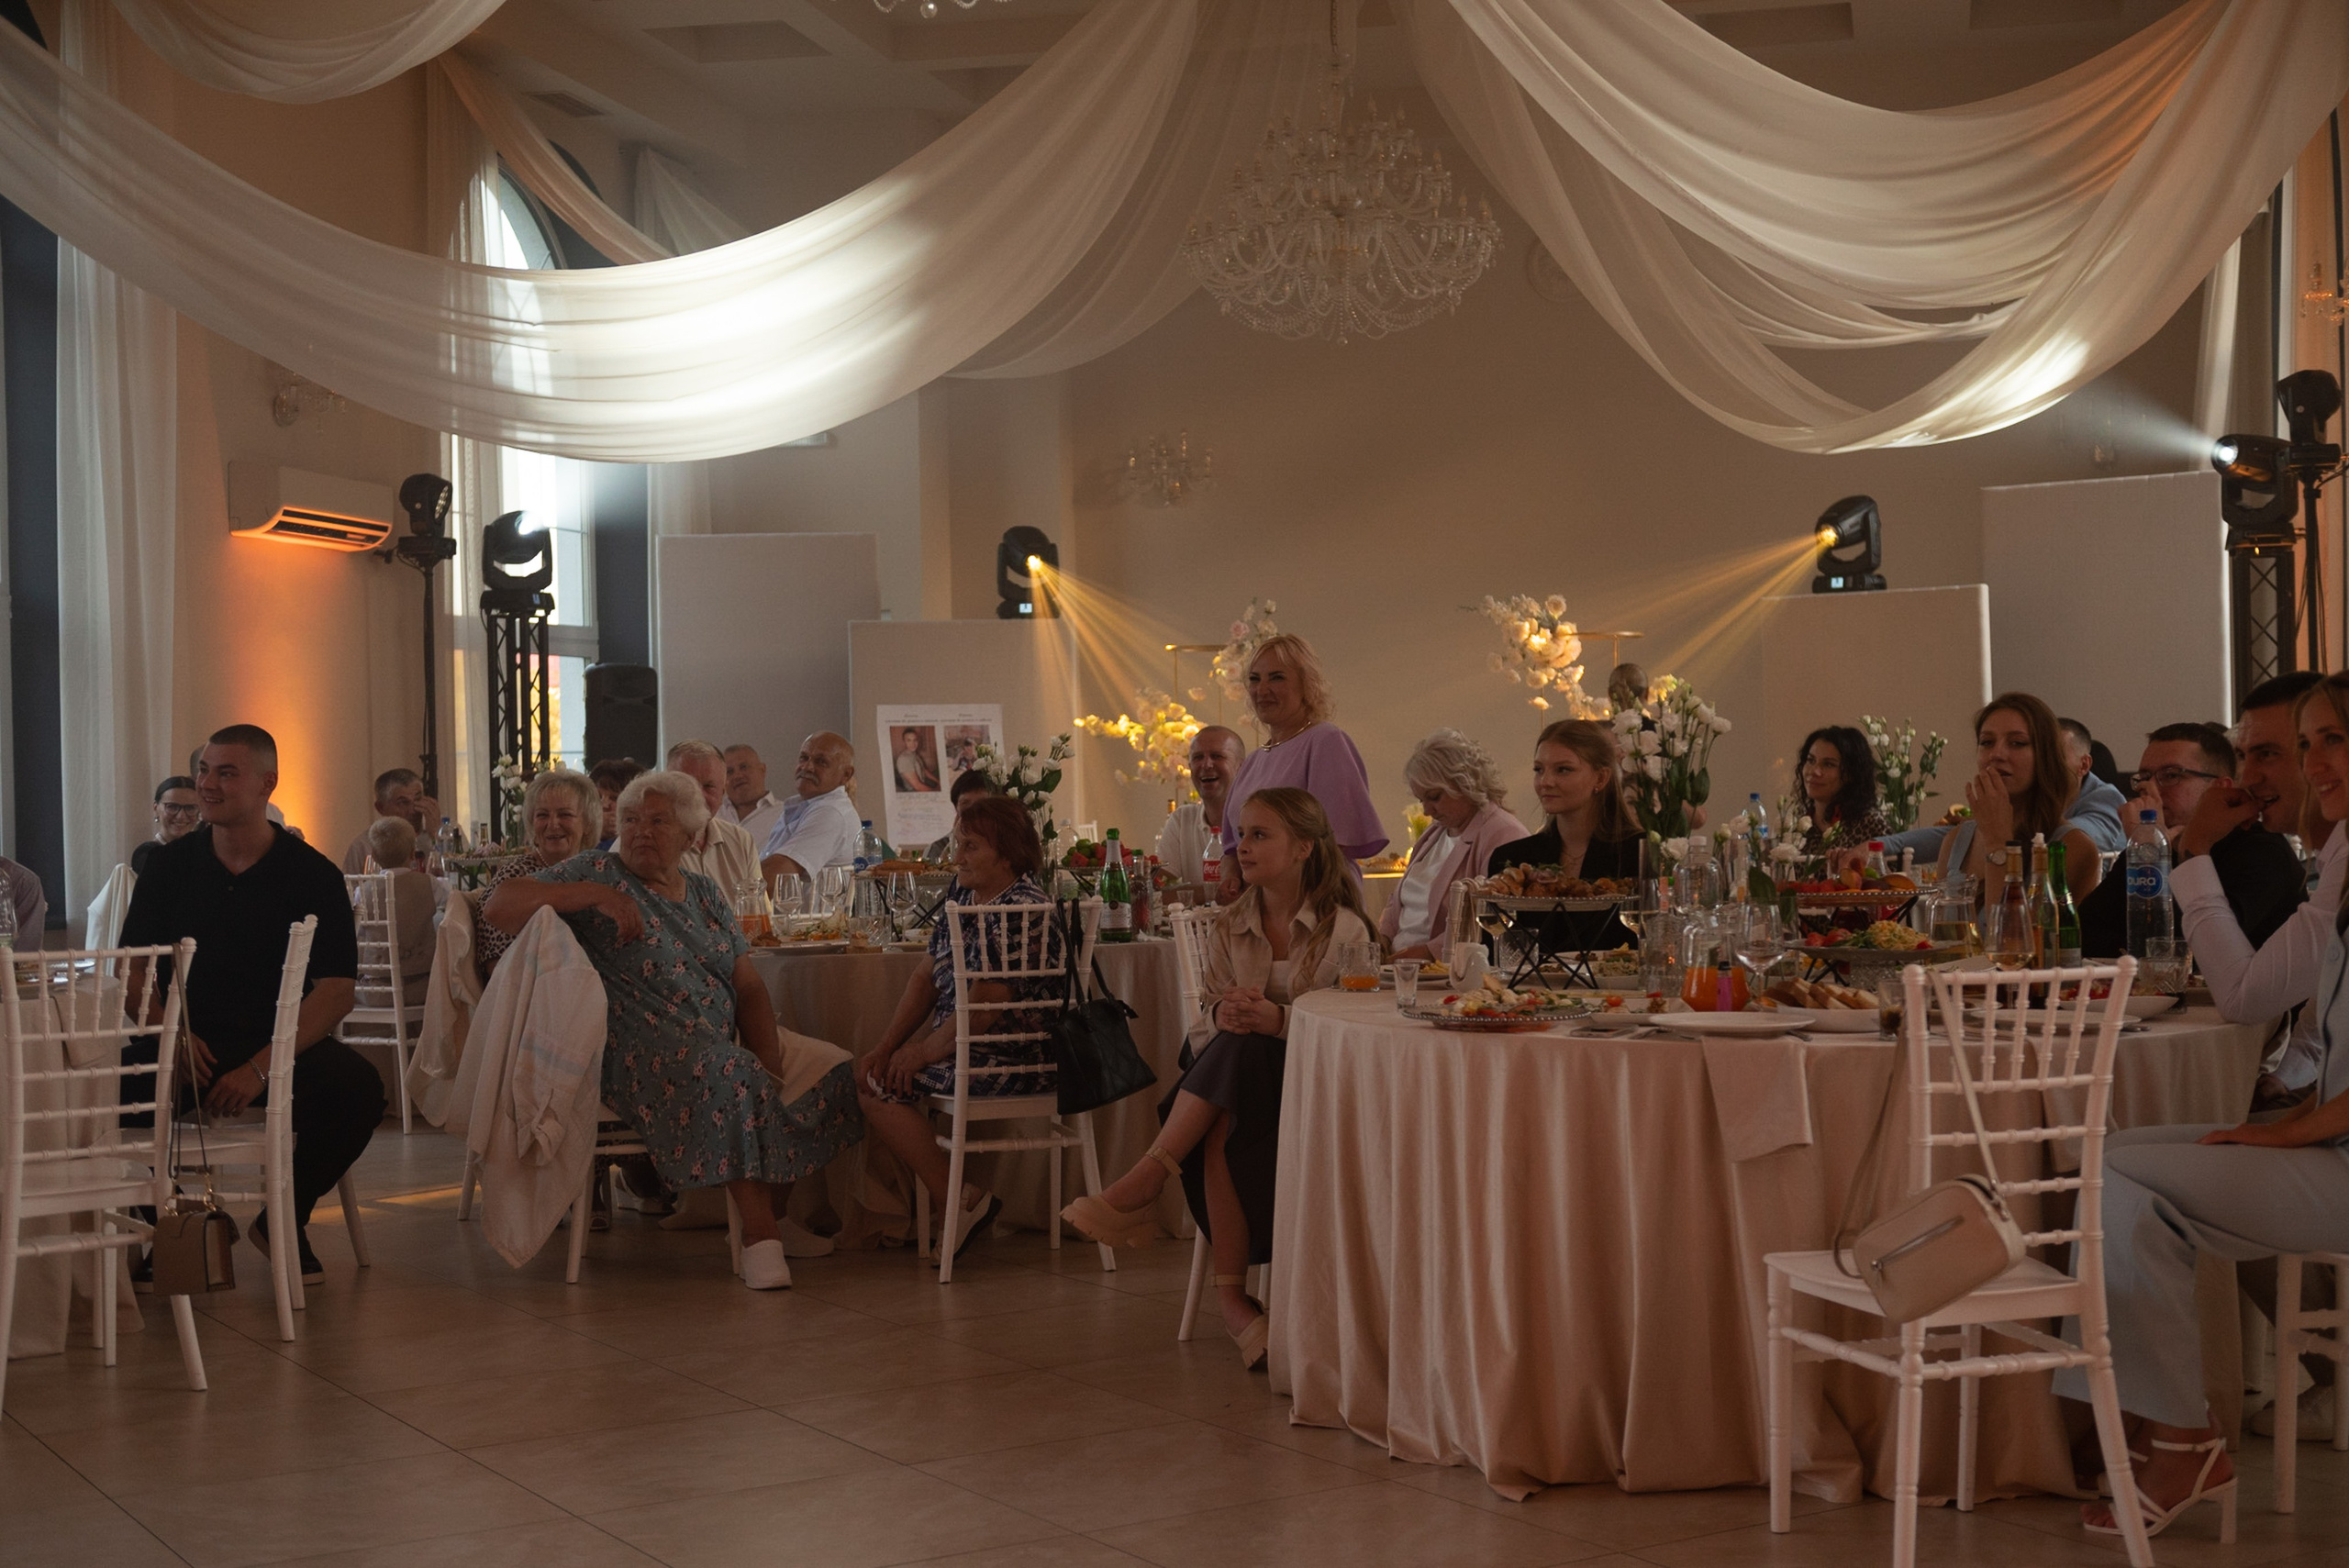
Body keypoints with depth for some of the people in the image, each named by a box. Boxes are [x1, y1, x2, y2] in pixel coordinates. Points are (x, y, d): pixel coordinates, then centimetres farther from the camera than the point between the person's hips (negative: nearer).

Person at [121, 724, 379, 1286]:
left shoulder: (312, 875, -1)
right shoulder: (169, 865, 7)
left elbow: (337, 989, -8)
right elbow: (131, 970, 8)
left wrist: (262, 1067, -22)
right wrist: (171, 1035, -14)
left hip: (283, 1044, -1)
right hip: (186, 1046, 1)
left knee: (358, 1086, -30)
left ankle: (284, 1216, 0)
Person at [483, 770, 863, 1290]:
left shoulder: (707, 895, 19)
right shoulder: (598, 874, 3)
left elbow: (748, 987, 12)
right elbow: (498, 907, -10)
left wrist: (768, 1053, -7)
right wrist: (596, 896, -19)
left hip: (721, 1043, 6)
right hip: (640, 1052, -6)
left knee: (831, 1071, -11)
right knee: (736, 1079, -35)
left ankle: (774, 1217, 0)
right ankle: (758, 1233, -28)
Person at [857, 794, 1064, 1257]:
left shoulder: (1024, 910, -19)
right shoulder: (960, 895, 12)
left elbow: (983, 1005, -21)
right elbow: (927, 977, 13)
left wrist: (920, 1052, -12)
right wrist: (886, 1046, 4)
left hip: (1015, 1061, -10)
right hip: (962, 1043, 10)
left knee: (878, 1085, -11)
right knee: (872, 1069, 7)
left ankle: (959, 1201, -9)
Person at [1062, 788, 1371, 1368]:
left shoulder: (1343, 929, -1)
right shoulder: (1228, 930, 12)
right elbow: (1204, 1031, 9)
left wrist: (1280, 1021, -25)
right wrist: (1222, 1017, -16)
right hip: (1228, 1085, 4)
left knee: (1238, 1051, -36)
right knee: (1223, 1128, -33)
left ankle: (1143, 1184, -32)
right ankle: (1231, 1294, -33)